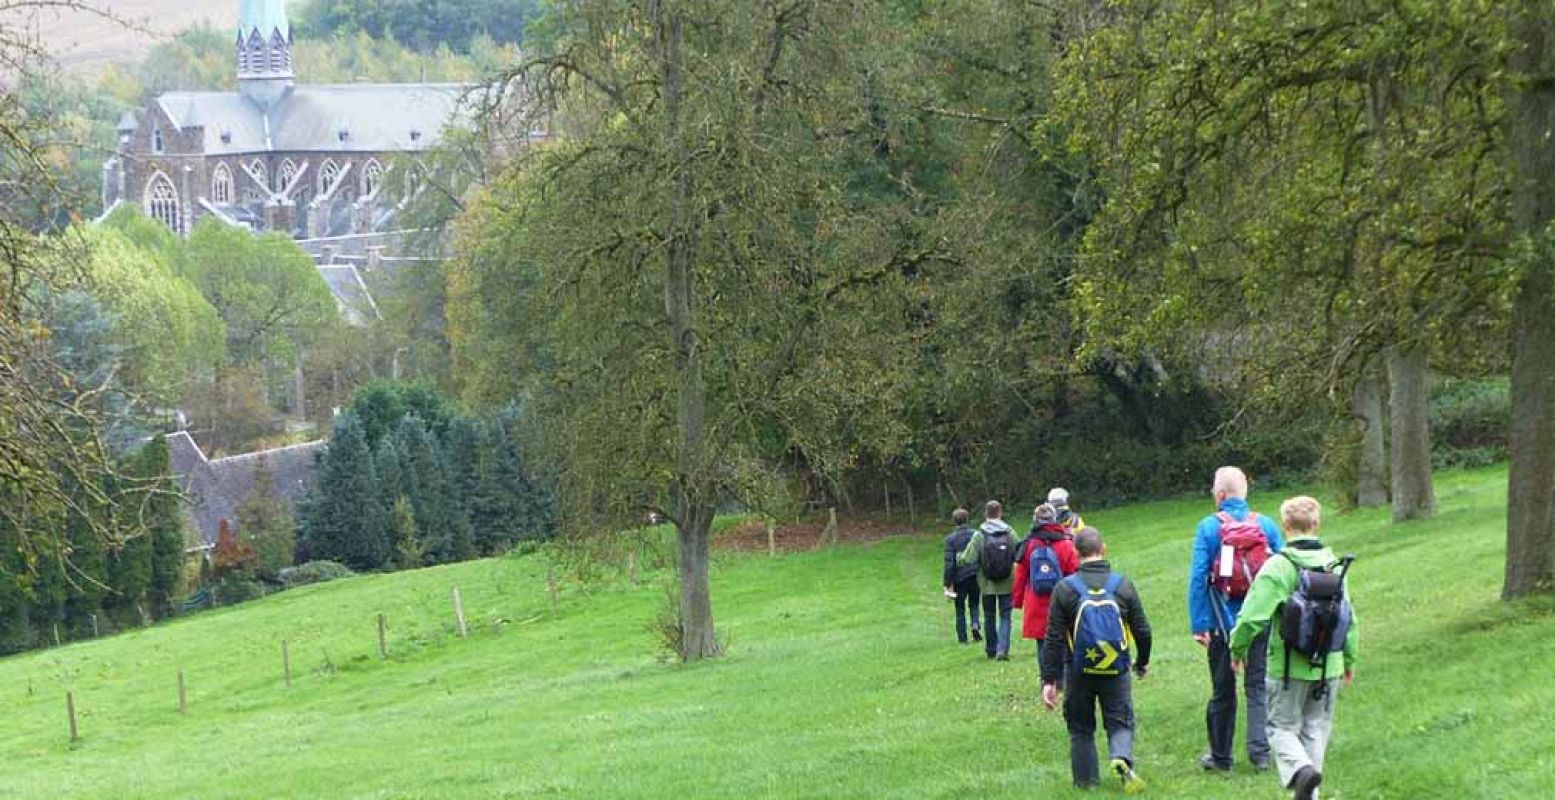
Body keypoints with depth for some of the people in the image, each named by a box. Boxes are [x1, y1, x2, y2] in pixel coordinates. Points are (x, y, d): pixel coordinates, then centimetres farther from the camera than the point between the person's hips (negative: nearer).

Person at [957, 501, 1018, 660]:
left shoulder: (979, 535, -11)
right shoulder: (1010, 533, -7)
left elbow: (968, 559, -12)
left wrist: (958, 557, 10)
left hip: (987, 585, 0)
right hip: (1007, 584, 0)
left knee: (989, 617, 14)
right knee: (1005, 617, 5)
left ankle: (991, 650, 23)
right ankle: (1003, 649, -10)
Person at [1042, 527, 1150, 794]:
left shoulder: (1065, 588, -7)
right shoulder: (1123, 585, -4)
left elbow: (1053, 639, -7)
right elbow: (1142, 631, 3)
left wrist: (1049, 680, -2)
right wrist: (1142, 663, 21)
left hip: (1079, 673, 0)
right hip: (1116, 672, 0)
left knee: (1081, 730, 13)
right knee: (1120, 724, 8)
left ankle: (1086, 781, 14)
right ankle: (1122, 759, -20)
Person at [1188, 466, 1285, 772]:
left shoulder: (1209, 528, -6)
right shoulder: (1266, 525, 1)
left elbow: (1198, 577, -9)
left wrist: (1198, 624, -7)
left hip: (1222, 621, -1)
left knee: (1223, 690, 9)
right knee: (1259, 687, 6)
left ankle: (1220, 756, 18)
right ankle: (1260, 752, -5)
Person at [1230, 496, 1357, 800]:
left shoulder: (1278, 566, -14)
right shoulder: (1334, 565, 3)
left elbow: (1253, 615, -17)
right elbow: (1348, 617, 10)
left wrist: (1237, 649, 1)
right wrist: (1349, 659, 24)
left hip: (1289, 667, -4)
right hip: (1328, 667, 4)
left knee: (1282, 727, 5)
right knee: (1316, 729, 15)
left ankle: (1299, 770, -21)